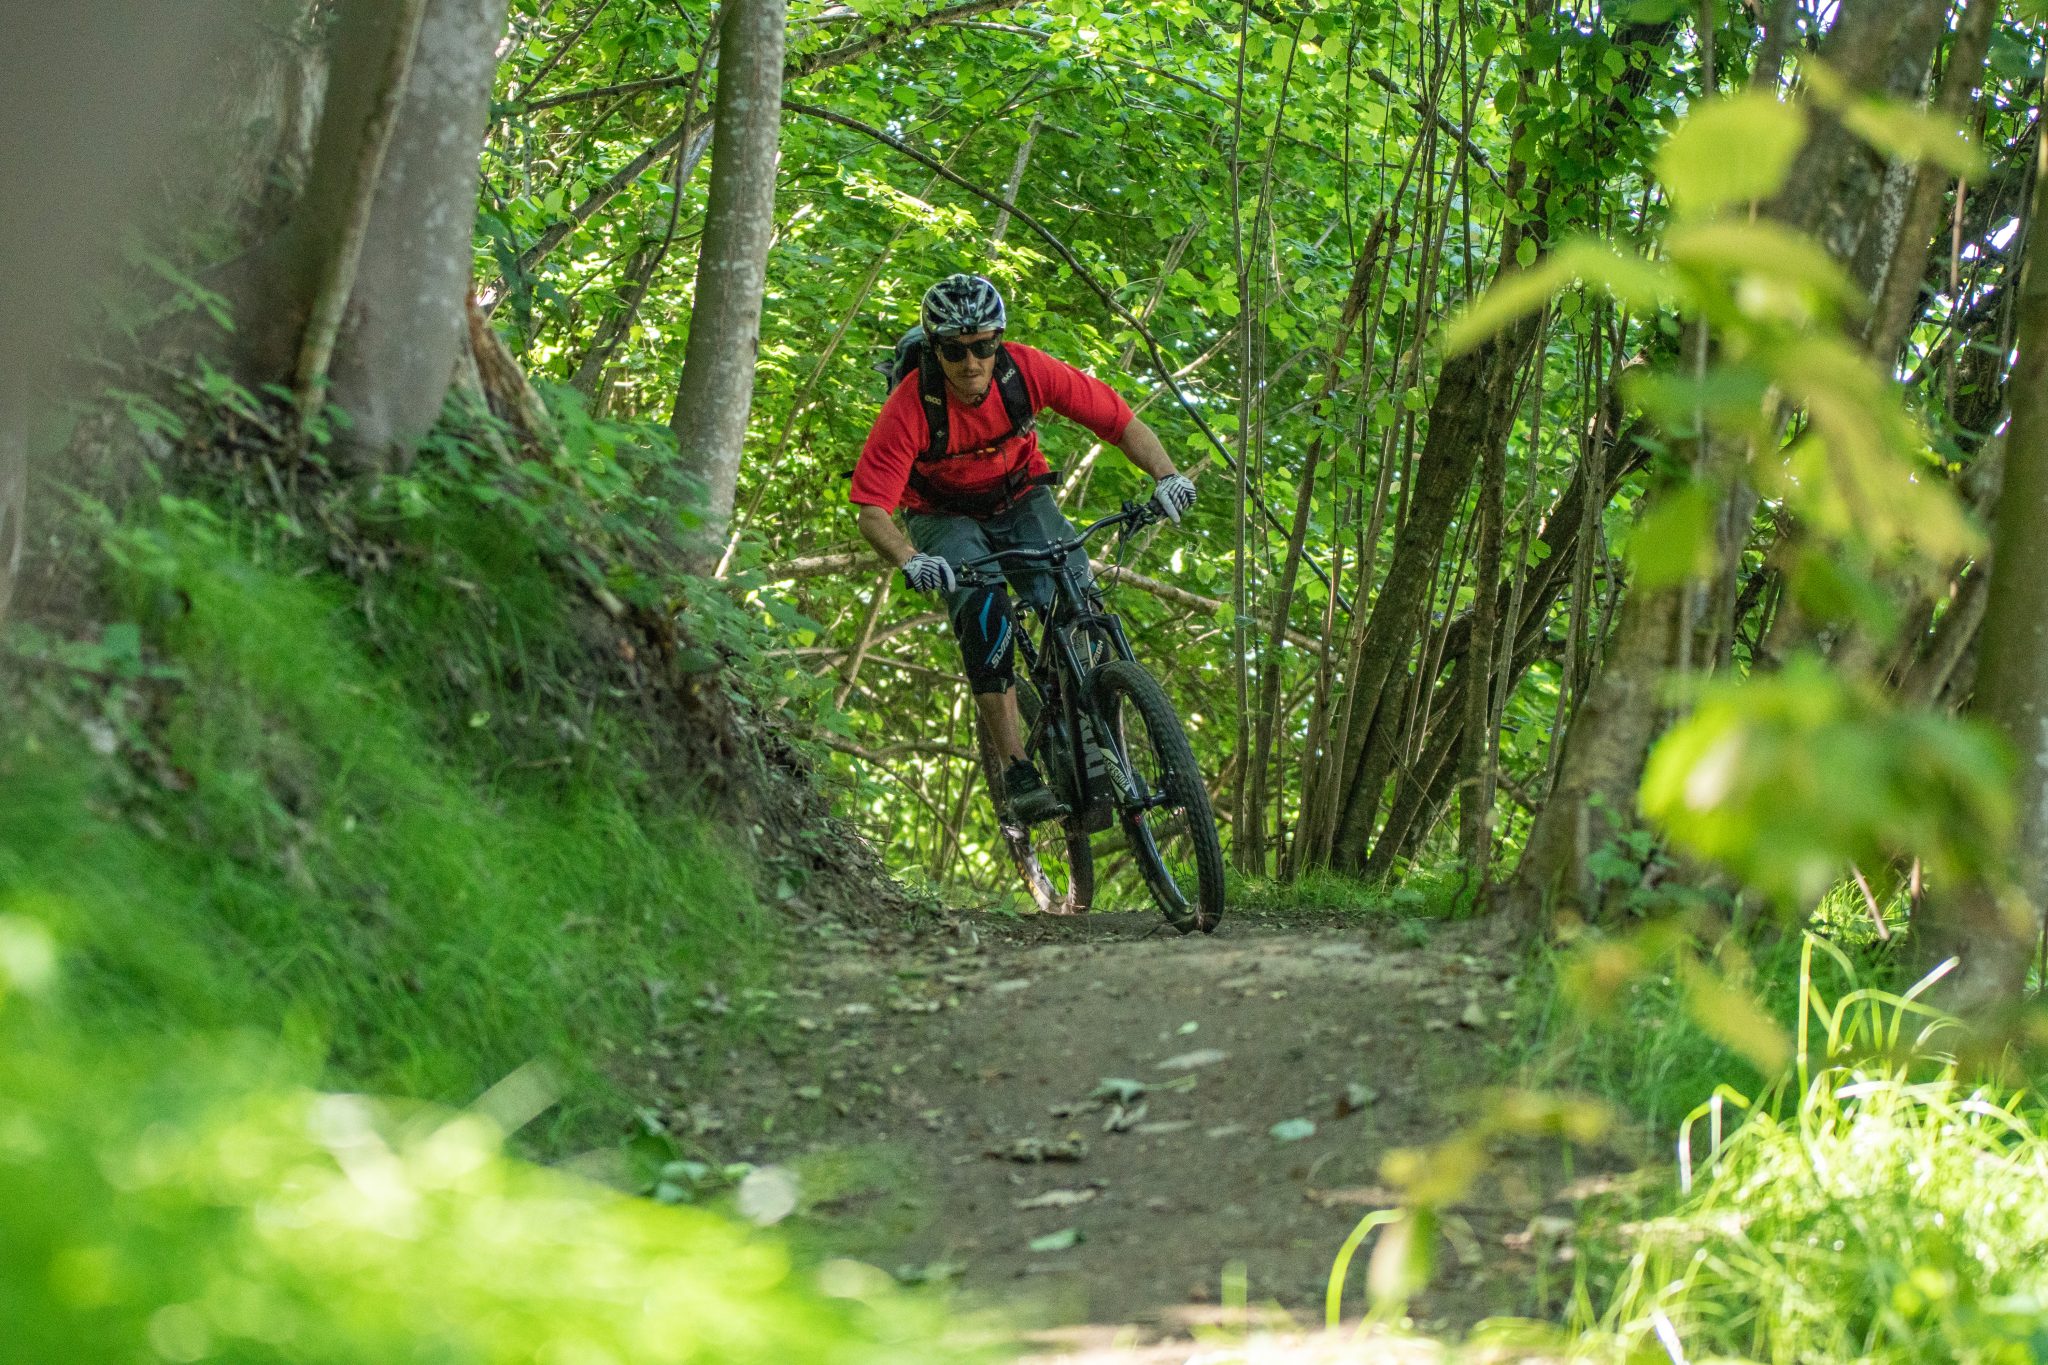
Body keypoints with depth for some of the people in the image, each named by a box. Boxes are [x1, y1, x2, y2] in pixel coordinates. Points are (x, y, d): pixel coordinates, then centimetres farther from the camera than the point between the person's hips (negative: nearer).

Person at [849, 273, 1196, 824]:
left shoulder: (1026, 370, -24)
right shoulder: (910, 407, -29)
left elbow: (1121, 421, -17)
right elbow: (872, 513, -31)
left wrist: (1166, 475, -34)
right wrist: (910, 560, -51)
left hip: (1022, 503, 2)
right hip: (946, 518, -2)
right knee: (983, 610, -30)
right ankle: (1017, 773, -29)